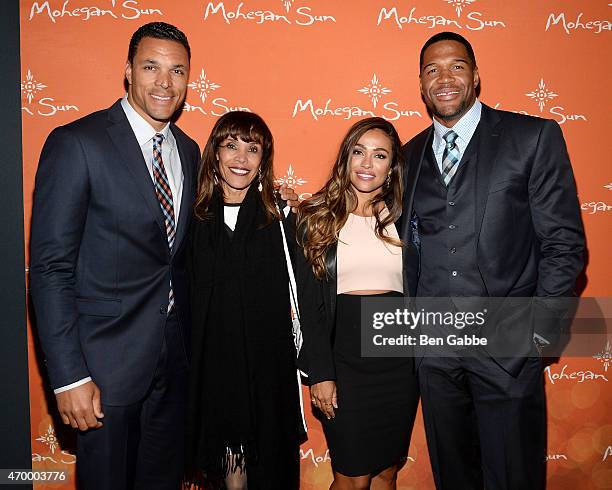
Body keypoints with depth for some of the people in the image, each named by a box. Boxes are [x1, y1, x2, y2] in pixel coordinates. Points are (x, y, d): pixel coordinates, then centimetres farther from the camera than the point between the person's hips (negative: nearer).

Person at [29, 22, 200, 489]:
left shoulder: (188, 150, 7)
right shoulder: (77, 143, -13)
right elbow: (50, 266, -15)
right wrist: (69, 376, -18)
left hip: (174, 359, 6)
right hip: (107, 360, -6)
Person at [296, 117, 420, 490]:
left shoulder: (404, 220, 6)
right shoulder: (318, 218, 0)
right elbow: (309, 302, -3)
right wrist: (320, 373, -9)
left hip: (399, 357, 3)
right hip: (343, 355, -2)